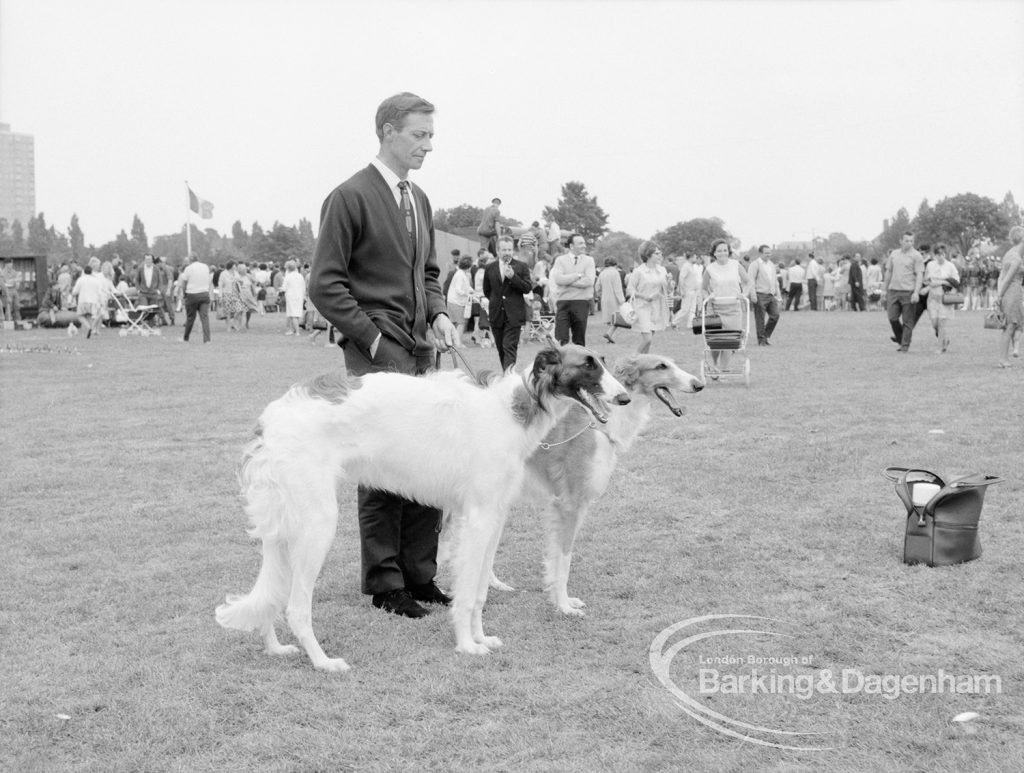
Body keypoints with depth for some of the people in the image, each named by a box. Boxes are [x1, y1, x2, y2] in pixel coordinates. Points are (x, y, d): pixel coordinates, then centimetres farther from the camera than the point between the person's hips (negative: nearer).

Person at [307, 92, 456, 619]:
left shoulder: (419, 200, 15)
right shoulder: (350, 198, -8)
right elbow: (325, 283, -10)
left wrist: (438, 313, 6)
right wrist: (370, 337, -13)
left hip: (421, 352, 7)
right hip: (376, 355, -7)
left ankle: (419, 574, 17)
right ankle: (384, 583, 9)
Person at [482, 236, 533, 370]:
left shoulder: (521, 267, 1)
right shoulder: (490, 268, 8)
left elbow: (528, 289, -6)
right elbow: (487, 291, 19)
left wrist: (512, 276, -16)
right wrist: (496, 301, 11)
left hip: (513, 315, -3)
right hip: (496, 314, 3)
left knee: (510, 348, -11)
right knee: (501, 348, 9)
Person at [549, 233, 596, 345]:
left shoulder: (588, 260, 7)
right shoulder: (560, 260, 6)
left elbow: (589, 281, -8)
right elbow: (558, 279, -11)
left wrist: (568, 281, -7)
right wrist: (579, 275, -7)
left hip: (581, 302, 1)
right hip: (563, 302, -1)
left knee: (579, 339, 6)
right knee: (560, 338, -7)